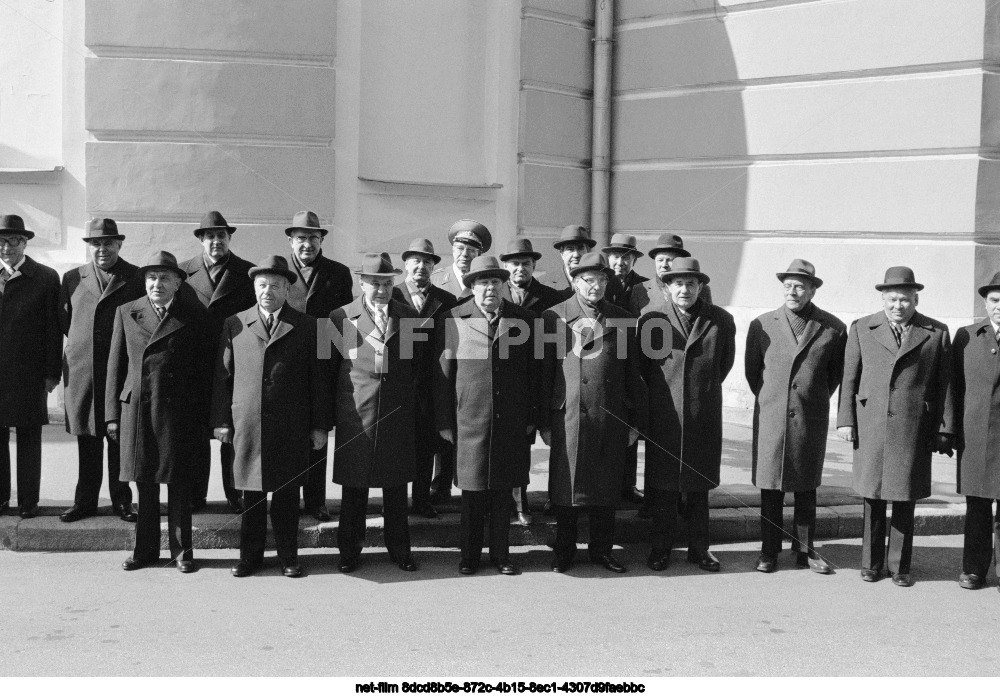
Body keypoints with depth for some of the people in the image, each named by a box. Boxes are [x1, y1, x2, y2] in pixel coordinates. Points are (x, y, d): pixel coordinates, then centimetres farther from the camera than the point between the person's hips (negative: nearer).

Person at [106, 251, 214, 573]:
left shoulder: (196, 316, 1)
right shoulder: (127, 313, 8)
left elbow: (205, 369, 1)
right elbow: (115, 365, 9)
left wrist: (201, 416, -5)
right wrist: (113, 413, 5)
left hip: (178, 411, -2)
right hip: (136, 409, 2)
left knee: (179, 483, 4)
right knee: (144, 484, 9)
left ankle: (181, 551, 15)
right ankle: (145, 549, 21)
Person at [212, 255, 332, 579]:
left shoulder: (306, 327, 4)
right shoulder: (234, 325, 7)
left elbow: (319, 379, 4)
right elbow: (222, 376, 8)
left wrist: (320, 425, 0)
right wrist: (221, 420, 3)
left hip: (291, 429, -1)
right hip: (247, 426, 1)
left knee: (287, 494, 6)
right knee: (251, 495, 7)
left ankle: (288, 556, 17)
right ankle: (250, 555, 18)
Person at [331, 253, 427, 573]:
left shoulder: (410, 318, 6)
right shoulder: (340, 318, 0)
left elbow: (422, 364, 11)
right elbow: (328, 368, 3)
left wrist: (413, 399, 5)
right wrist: (330, 413, 2)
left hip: (399, 418, 2)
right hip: (354, 416, -1)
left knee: (396, 488, 10)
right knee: (353, 488, 6)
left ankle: (399, 549, 23)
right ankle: (350, 551, 19)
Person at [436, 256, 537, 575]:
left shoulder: (524, 320, 5)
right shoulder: (454, 319, 0)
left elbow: (533, 372, 8)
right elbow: (443, 373, 2)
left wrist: (531, 417, 5)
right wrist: (444, 421, 0)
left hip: (511, 423, 1)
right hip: (469, 420, -1)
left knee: (503, 491, 8)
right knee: (472, 490, 6)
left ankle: (501, 553, 21)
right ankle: (470, 555, 18)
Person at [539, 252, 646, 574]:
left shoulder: (622, 320, 9)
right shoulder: (553, 317, 3)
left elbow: (633, 374, 10)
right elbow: (544, 373, 2)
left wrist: (635, 421, 7)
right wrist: (544, 422, -1)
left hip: (610, 419, 2)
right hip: (567, 417, -2)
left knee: (606, 487, 7)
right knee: (565, 486, 3)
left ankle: (602, 549, 20)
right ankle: (564, 550, 16)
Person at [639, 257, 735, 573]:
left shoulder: (720, 320, 2)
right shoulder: (650, 316, -2)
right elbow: (640, 362, 8)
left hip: (703, 416, 1)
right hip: (662, 414, -1)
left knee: (699, 486, 8)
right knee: (662, 486, 3)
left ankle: (698, 548, 19)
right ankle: (660, 548, 14)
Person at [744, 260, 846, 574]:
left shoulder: (833, 328, -1)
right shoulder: (762, 325, 0)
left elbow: (836, 371, 13)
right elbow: (751, 370, 11)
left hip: (812, 419, 0)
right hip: (771, 417, 0)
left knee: (807, 488, 10)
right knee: (770, 488, 4)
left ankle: (805, 549, 20)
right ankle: (769, 550, 14)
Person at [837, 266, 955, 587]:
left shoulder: (937, 333, 5)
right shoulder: (862, 329, 6)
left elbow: (945, 385, 4)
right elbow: (849, 378, 6)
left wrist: (945, 429, 1)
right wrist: (845, 419, 1)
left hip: (913, 428, 0)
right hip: (870, 425, 1)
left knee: (905, 499, 5)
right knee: (873, 497, 6)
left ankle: (900, 566, 15)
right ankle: (871, 563, 17)